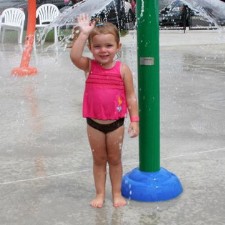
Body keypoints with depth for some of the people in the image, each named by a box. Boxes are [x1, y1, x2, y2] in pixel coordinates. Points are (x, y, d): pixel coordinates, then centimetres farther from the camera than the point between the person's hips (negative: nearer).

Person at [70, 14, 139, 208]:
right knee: (99, 159, 14)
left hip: (116, 123, -1)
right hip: (94, 123, 1)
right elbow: (74, 56, -28)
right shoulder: (89, 66, -7)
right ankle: (100, 194, 27)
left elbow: (131, 97, -6)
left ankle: (117, 193, 29)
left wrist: (134, 120, -8)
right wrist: (84, 33, -26)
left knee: (115, 159, 14)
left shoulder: (123, 69, -10)